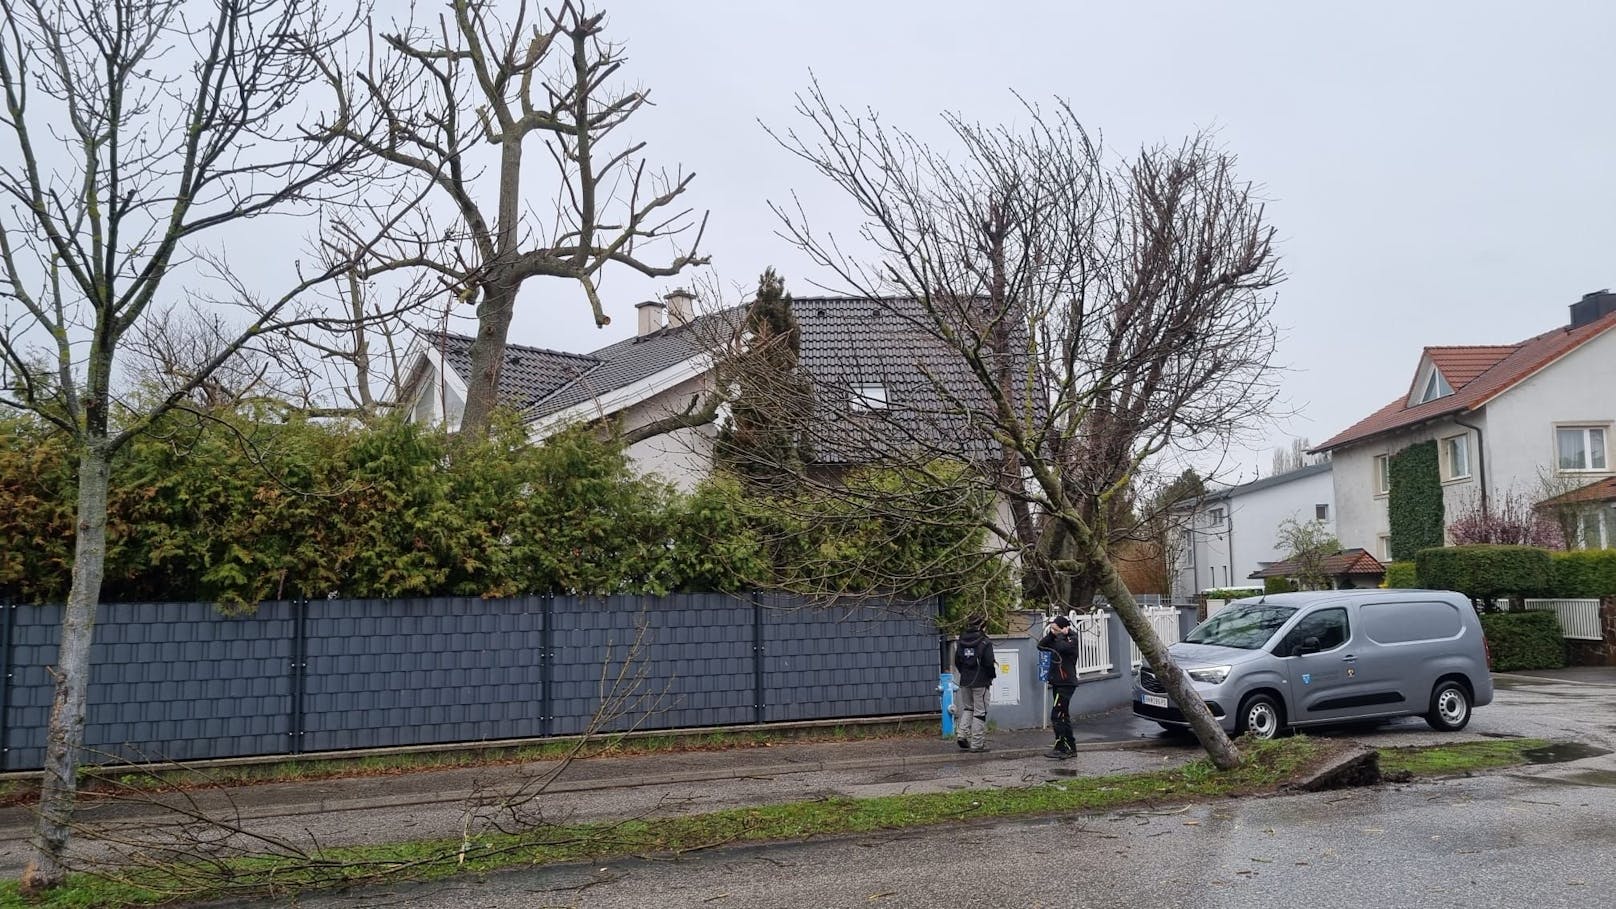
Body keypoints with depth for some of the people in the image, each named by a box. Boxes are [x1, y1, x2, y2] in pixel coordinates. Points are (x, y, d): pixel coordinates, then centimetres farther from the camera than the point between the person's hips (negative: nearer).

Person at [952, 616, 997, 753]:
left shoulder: (961, 642, 5)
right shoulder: (985, 643, -12)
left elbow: (957, 662, 7)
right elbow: (989, 663, -15)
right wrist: (993, 674, 3)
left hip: (965, 682, 5)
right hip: (981, 682, -5)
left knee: (967, 708, 20)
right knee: (980, 711, 2)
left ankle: (962, 733, 3)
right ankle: (977, 743, 4)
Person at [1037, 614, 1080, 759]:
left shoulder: (1072, 639, -11)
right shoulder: (1056, 639, 12)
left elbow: (1061, 647, -29)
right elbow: (1041, 645, 2)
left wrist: (1061, 635, -13)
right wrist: (1050, 634, -8)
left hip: (1066, 683, -9)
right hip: (1057, 683, 9)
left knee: (1057, 716, -13)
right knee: (1063, 716, 13)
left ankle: (1061, 748, -10)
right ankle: (1071, 748, 20)